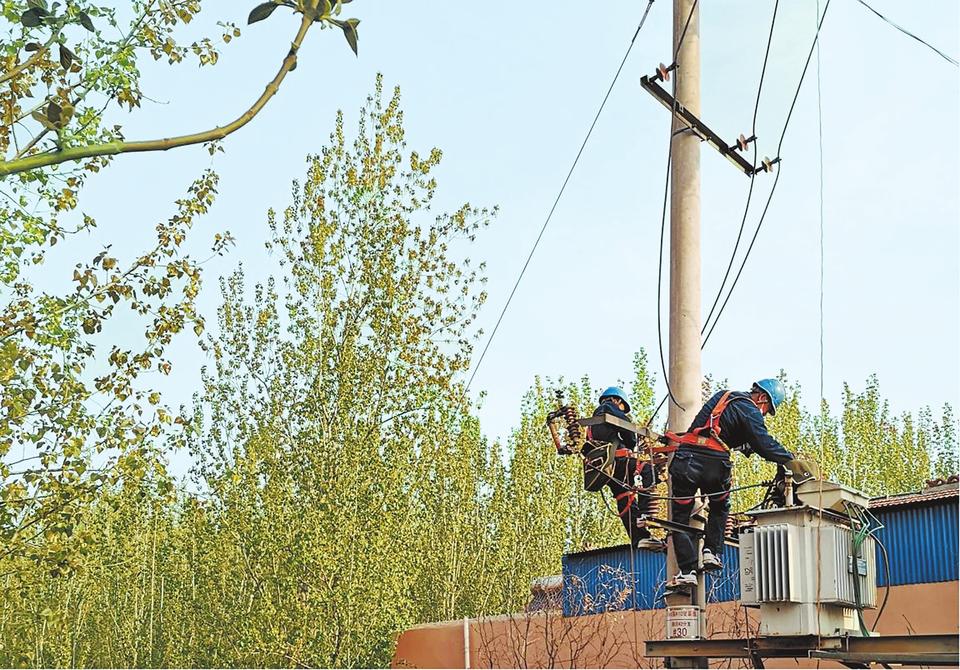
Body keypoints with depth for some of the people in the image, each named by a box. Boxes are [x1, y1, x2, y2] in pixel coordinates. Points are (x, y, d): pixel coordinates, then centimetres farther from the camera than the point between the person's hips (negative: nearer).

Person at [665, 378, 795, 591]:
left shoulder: (723, 396, 25)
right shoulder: (749, 410, 2)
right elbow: (764, 443, -9)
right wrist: (790, 460, -3)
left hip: (686, 460, 4)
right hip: (714, 465, -4)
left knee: (681, 517, 8)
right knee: (720, 508, 26)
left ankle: (687, 571, 1)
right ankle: (712, 552, 13)